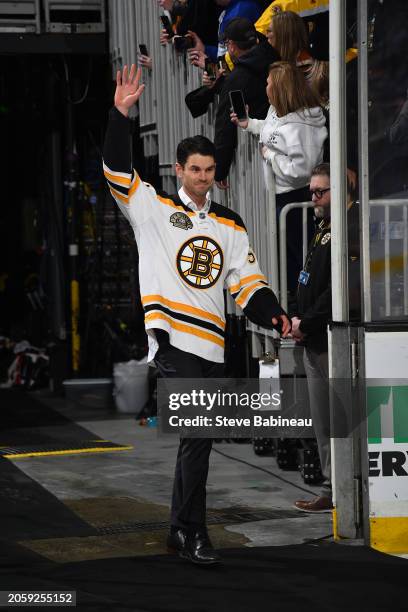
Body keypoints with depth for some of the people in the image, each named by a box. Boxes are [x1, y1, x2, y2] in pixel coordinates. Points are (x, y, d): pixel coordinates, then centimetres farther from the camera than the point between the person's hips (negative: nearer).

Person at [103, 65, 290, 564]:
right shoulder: (154, 208, 6)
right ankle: (193, 534, -11)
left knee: (197, 438, 11)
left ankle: (180, 530, 23)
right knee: (198, 435, -16)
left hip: (212, 347, 6)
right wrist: (121, 113, -16)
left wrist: (270, 312, -5)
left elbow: (246, 279, 13)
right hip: (172, 340, -5)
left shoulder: (230, 225, 17)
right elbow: (117, 169, -5)